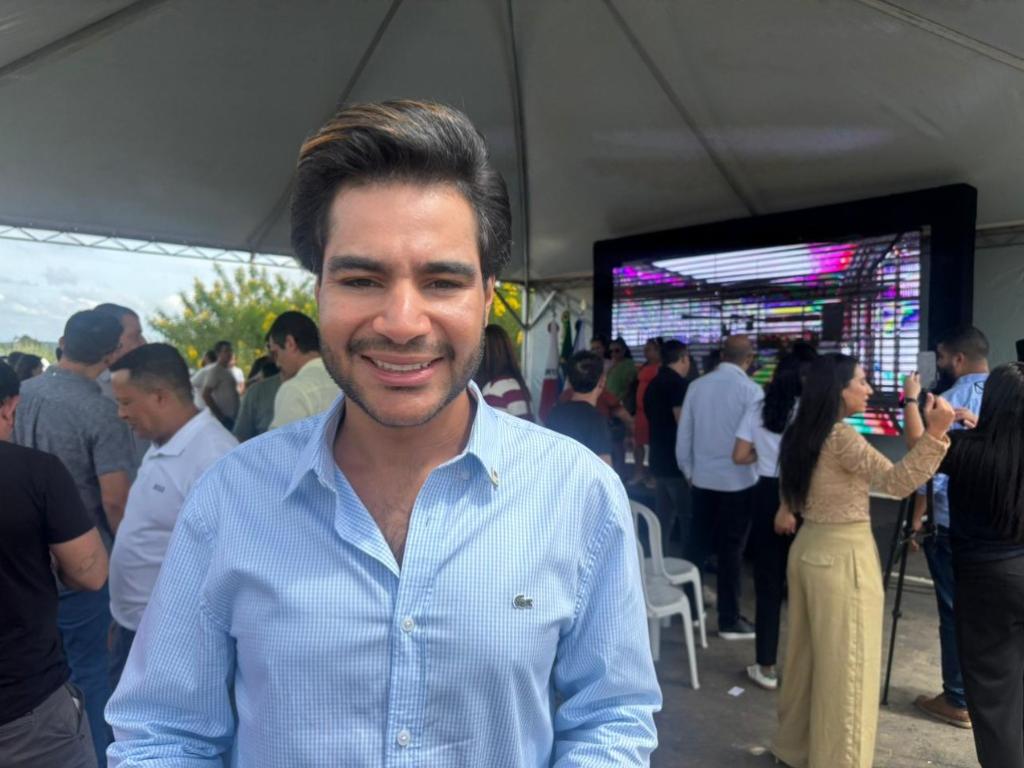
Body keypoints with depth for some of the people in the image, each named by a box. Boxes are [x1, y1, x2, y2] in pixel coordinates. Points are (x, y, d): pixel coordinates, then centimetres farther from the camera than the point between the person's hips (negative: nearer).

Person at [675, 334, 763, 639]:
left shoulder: (697, 386, 2)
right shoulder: (750, 390, -12)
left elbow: (683, 435, 6)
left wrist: (688, 470, 17)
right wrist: (755, 467, 3)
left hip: (702, 478, 4)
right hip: (737, 480, -4)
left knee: (698, 544, 15)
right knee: (731, 551, 5)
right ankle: (729, 620, 15)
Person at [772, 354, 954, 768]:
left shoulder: (800, 434, 7)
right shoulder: (841, 436, -20)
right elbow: (896, 482, -30)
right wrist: (935, 432, -38)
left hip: (808, 547, 9)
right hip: (843, 555, -9)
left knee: (806, 654, 19)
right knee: (846, 665, 5)